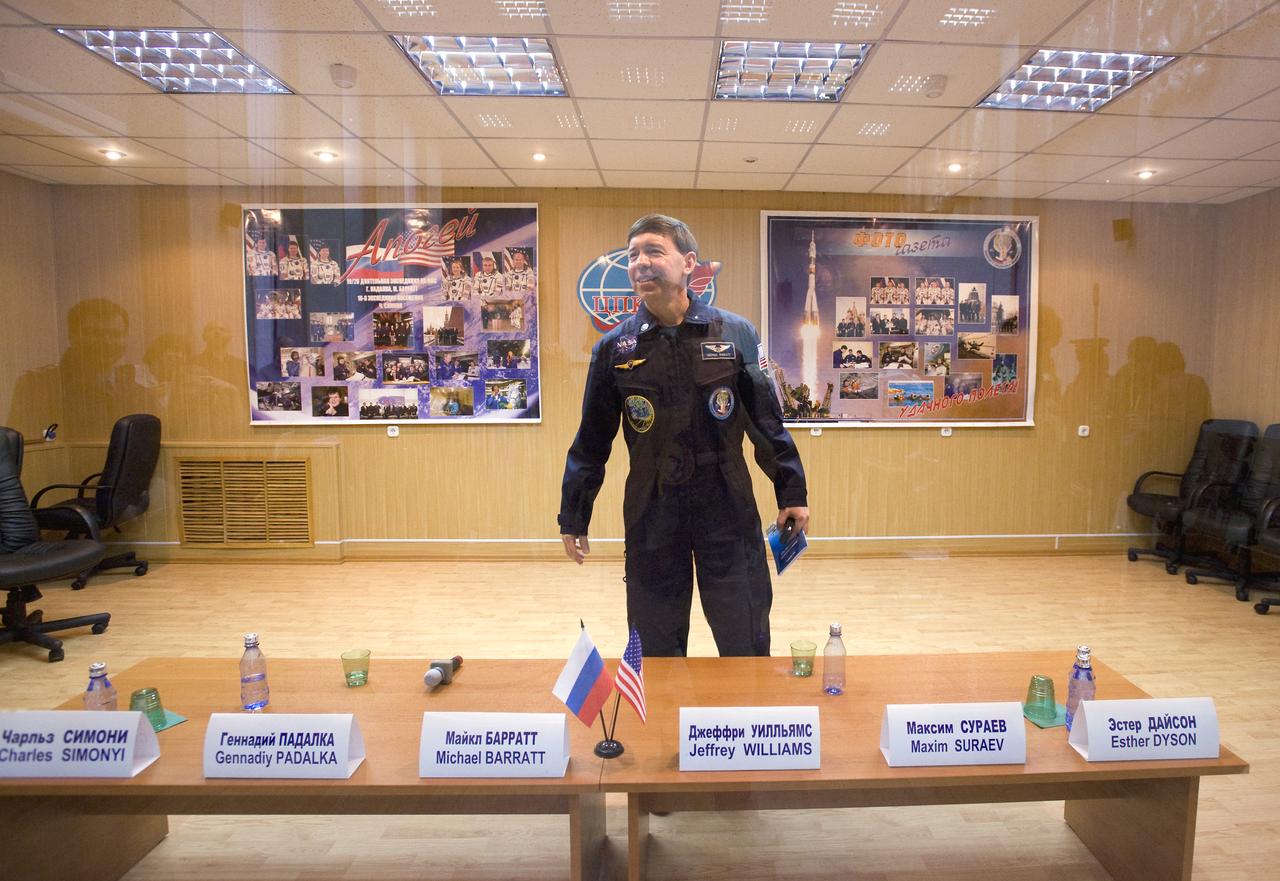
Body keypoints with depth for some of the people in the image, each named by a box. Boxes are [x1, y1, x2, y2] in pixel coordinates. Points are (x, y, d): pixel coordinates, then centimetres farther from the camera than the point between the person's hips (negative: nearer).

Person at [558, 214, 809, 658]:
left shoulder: (735, 334, -1)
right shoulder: (614, 348, 0)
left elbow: (767, 421, 4)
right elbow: (591, 441, 5)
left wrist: (791, 493, 5)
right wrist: (573, 517, 8)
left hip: (728, 508, 0)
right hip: (651, 515, 1)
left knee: (747, 645, 9)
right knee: (656, 650, 13)